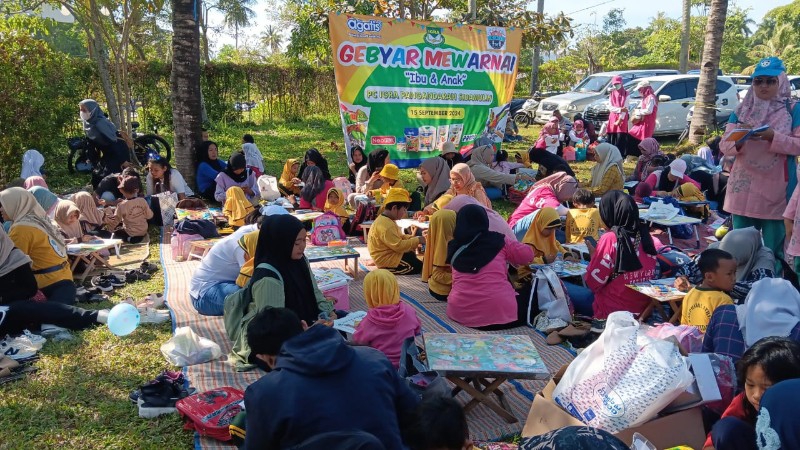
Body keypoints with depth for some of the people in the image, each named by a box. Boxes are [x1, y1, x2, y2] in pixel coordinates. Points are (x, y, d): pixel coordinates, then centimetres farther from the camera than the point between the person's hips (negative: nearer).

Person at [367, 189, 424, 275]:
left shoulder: (385, 220, 9)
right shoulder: (385, 226, -26)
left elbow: (399, 237, 19)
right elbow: (399, 246, -29)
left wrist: (413, 238, 2)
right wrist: (417, 240, -19)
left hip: (390, 256, 11)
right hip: (389, 262, -11)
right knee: (421, 267, -12)